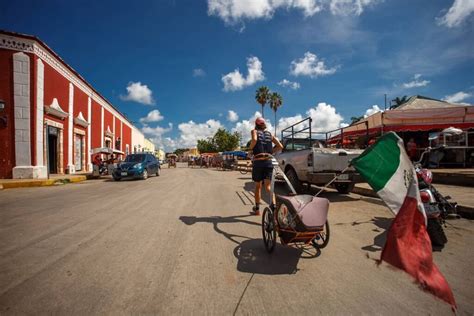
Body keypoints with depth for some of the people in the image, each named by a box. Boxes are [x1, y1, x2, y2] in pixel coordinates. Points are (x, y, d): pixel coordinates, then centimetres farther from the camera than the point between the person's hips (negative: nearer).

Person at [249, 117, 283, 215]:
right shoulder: (269, 134, 15)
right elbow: (280, 146, 8)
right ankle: (273, 204, -19)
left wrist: (250, 148, -3)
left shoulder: (255, 131, 4)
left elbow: (254, 139, -20)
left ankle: (257, 209, 20)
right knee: (268, 186, 3)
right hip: (268, 162, 2)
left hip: (258, 162, -2)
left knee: (258, 186, 11)